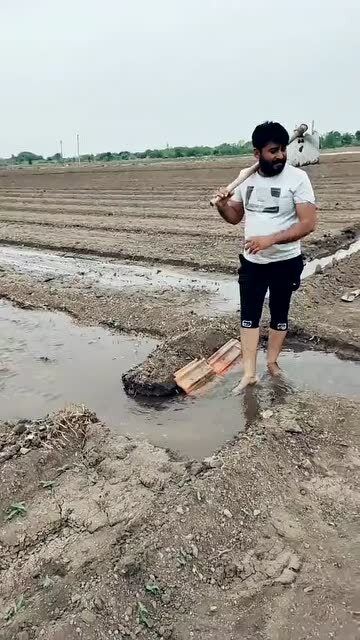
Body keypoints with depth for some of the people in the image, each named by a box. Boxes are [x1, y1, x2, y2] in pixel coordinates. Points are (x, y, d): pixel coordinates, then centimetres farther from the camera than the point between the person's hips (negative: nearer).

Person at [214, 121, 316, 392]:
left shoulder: (297, 178, -14)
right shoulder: (246, 177, 0)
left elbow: (309, 223, -19)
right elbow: (235, 217, 11)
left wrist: (271, 239, -29)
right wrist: (222, 205, -11)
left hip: (285, 262, -4)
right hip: (251, 261, 4)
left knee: (279, 314, 12)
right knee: (249, 315, 6)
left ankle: (272, 361, 34)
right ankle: (249, 372, 17)